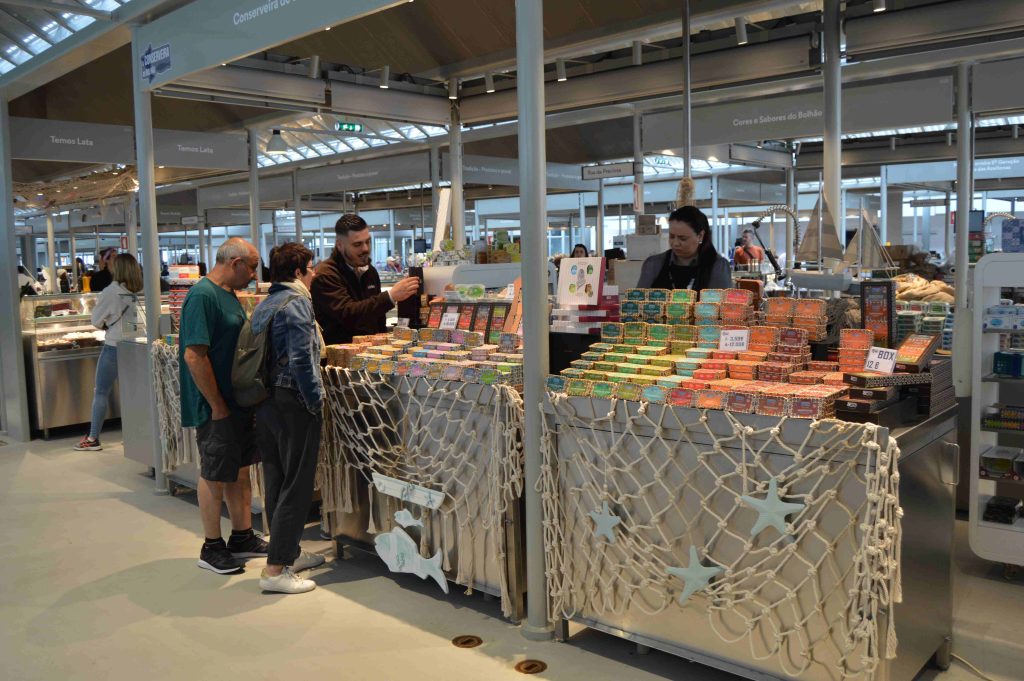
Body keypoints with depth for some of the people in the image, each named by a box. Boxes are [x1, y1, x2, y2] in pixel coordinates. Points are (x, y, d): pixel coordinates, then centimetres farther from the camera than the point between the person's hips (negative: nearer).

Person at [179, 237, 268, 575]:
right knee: (214, 476, 4)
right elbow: (194, 355, -24)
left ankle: (243, 538, 28)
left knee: (240, 470, 16)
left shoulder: (228, 294, 11)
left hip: (238, 402, 9)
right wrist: (218, 405, -20)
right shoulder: (203, 296, -19)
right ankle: (212, 548, 18)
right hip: (217, 407, -9)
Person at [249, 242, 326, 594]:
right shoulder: (296, 302, -13)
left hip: (265, 403, 9)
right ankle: (276, 569, 1)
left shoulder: (263, 305, 14)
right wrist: (316, 402, -13)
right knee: (296, 485, -2)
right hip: (292, 404, -9)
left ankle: (288, 552, 30)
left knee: (276, 482, 16)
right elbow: (301, 361, -20)